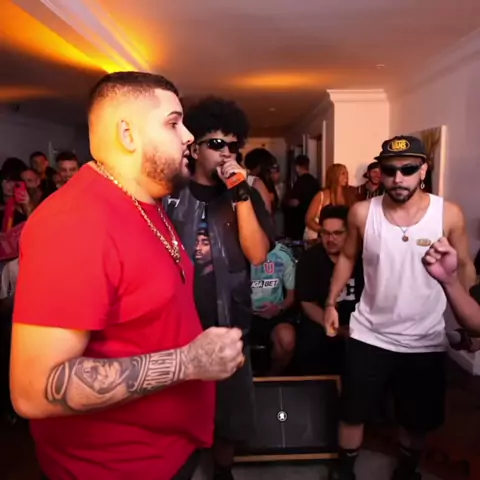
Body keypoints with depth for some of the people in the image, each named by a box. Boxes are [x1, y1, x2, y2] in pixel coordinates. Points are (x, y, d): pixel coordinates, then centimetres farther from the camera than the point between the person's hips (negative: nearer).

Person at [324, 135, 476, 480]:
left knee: (419, 420, 20)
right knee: (353, 413, 13)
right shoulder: (362, 213, -9)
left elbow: (465, 267, 1)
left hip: (426, 341, 1)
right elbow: (348, 257, 6)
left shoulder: (449, 214, -11)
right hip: (370, 336, 0)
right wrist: (331, 302, 3)